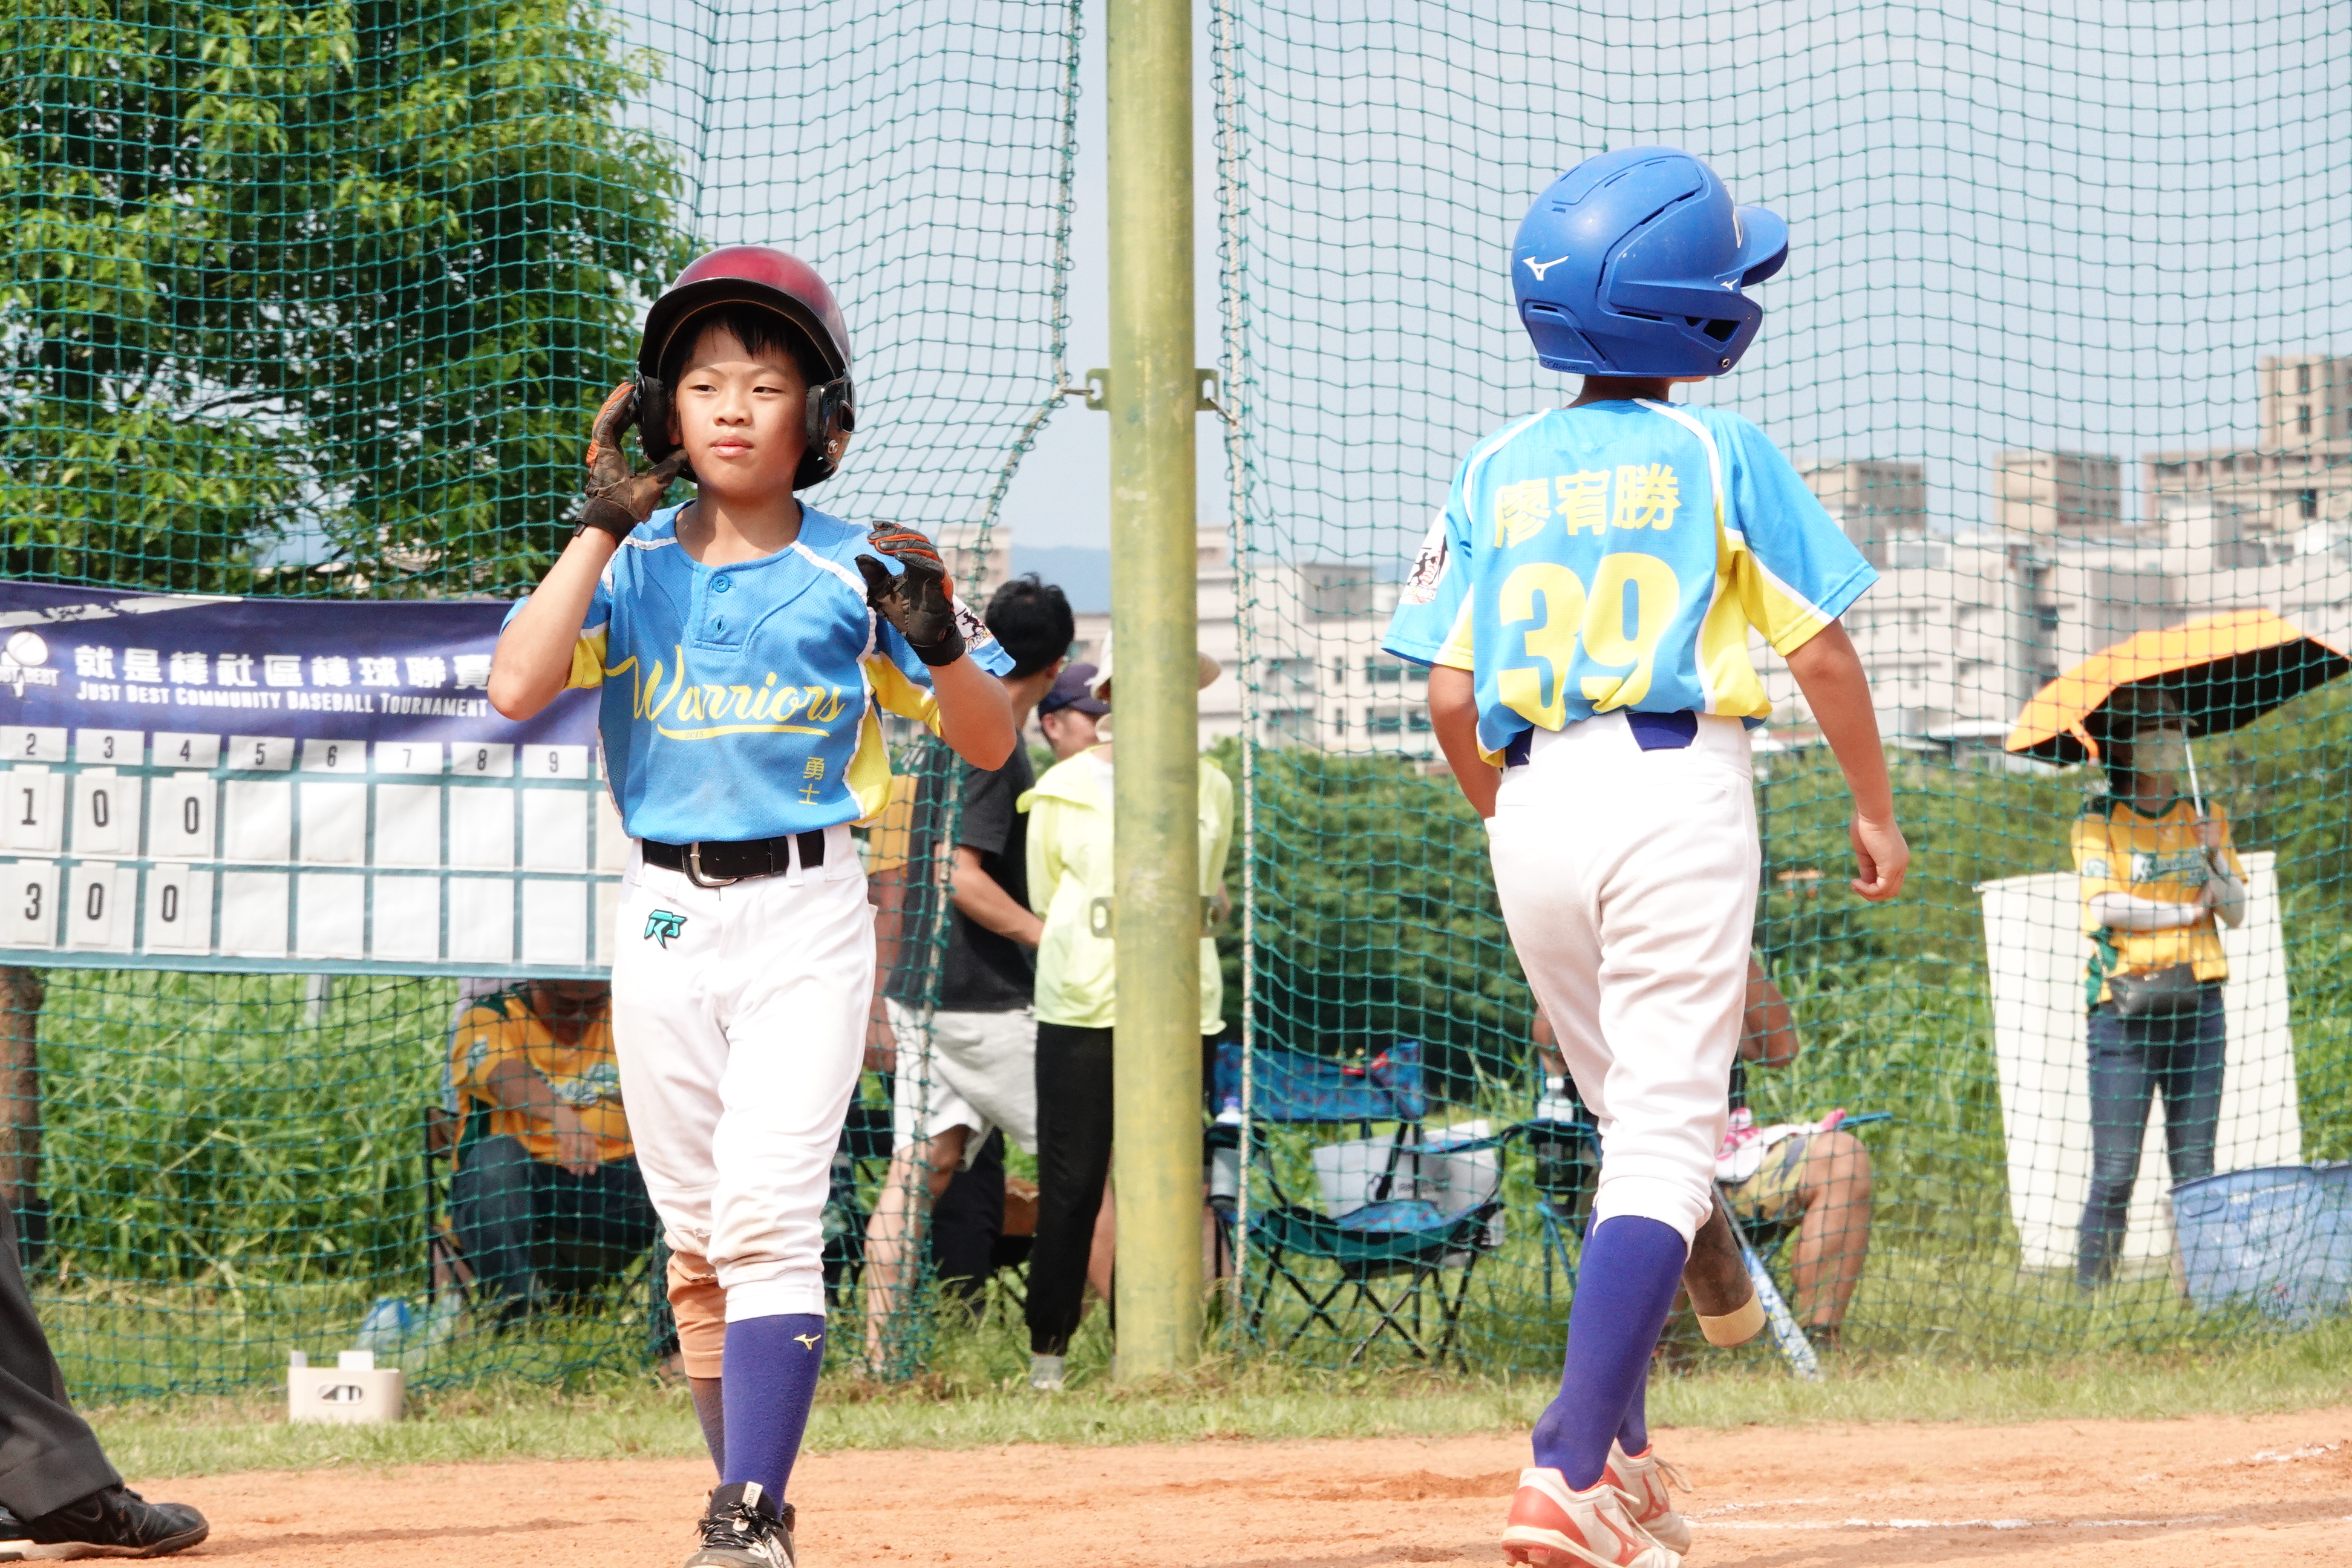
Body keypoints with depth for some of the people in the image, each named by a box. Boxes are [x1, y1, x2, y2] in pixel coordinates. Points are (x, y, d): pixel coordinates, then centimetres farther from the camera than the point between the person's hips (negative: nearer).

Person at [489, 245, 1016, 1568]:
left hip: (807, 920, -3)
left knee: (768, 1218, -17)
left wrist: (935, 640, -18)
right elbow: (517, 689, -11)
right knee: (697, 1245, 9)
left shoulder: (857, 572, 0)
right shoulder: (632, 565, 5)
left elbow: (991, 744, 1)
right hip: (665, 920, 3)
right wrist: (603, 523, -10)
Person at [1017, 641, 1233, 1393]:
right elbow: (1045, 899, 12)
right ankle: (1048, 1350, 5)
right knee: (1071, 1182, -4)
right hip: (1081, 1007, -2)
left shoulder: (1211, 790, 12)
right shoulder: (1064, 790, 5)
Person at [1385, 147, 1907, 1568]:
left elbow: (1452, 699, 4)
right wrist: (1876, 808, 12)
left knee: (1637, 1123, 20)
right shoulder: (1721, 455, -2)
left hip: (1535, 804, 5)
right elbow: (1821, 649, -1)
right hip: (1678, 789, -5)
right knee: (1666, 1147, -7)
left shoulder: (1494, 472, 8)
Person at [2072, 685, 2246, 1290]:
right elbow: (2104, 907, -10)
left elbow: (2236, 912, 10)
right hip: (2123, 1011, -4)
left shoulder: (2202, 818, 15)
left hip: (2196, 1006, 4)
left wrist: (2216, 858, -7)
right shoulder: (2098, 821, 3)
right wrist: (2186, 912, -4)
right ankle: (2089, 1294, -6)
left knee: (2195, 1167, 1)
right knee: (2115, 1170, -9)